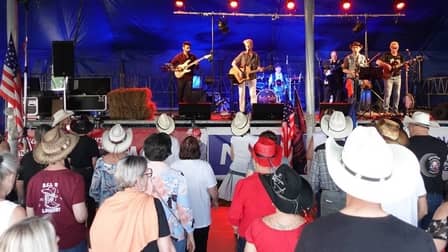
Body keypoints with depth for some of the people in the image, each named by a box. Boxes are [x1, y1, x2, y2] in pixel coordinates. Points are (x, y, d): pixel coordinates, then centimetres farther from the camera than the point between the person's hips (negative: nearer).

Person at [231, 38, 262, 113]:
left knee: (253, 94, 1)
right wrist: (239, 71, -15)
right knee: (242, 95, 1)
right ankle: (242, 111, 9)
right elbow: (233, 63, -4)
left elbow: (257, 67, 7)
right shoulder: (242, 54, -4)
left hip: (252, 77, 2)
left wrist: (259, 69, -17)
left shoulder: (256, 55, 3)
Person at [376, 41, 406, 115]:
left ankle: (395, 110, 13)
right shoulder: (386, 55, -2)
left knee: (397, 94, 5)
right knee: (388, 94, -9)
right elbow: (378, 62, -11)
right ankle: (385, 110, -3)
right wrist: (386, 65, -22)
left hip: (397, 77, 4)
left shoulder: (400, 56, 11)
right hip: (388, 77, -4)